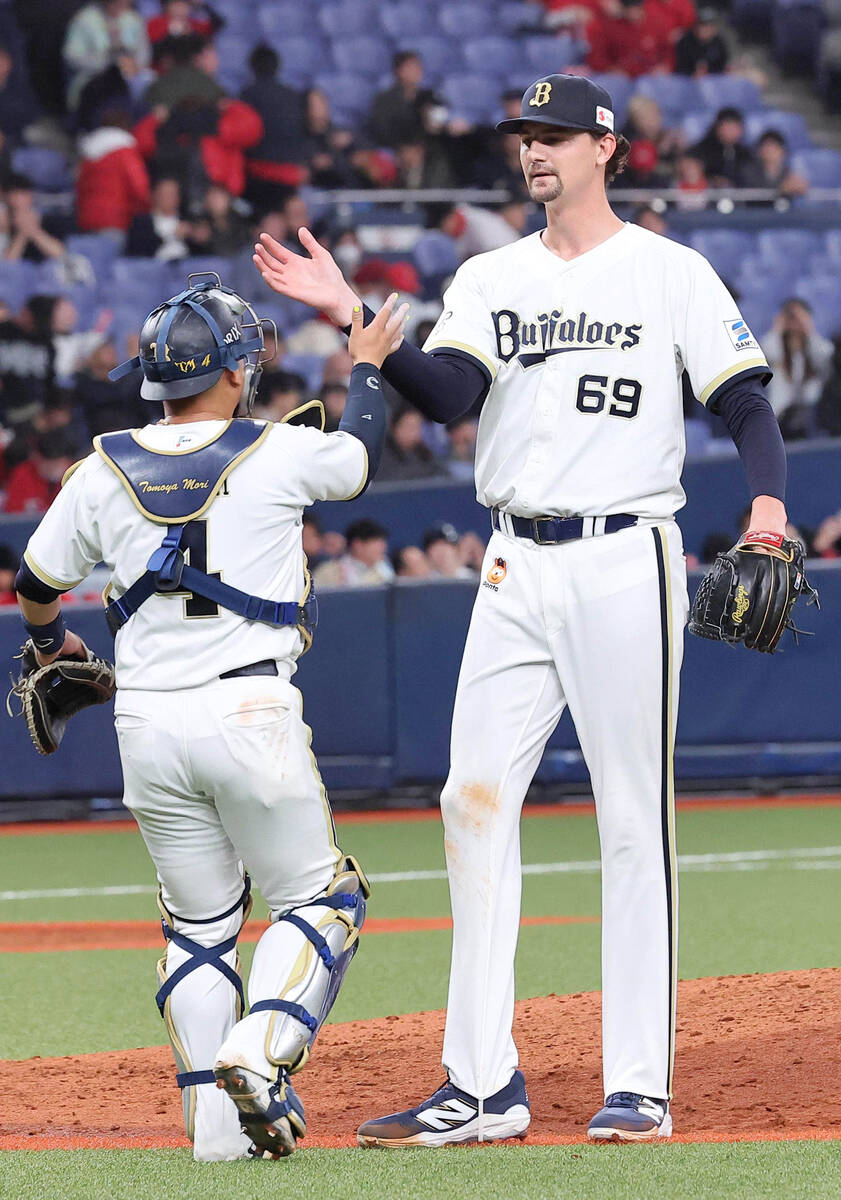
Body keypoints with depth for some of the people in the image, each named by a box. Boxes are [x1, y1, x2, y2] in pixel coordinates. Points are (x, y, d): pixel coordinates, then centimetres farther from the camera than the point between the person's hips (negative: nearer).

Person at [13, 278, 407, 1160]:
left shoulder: (105, 471, 4)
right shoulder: (276, 455, -6)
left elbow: (34, 585, 16)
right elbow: (360, 455, 16)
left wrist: (51, 644, 38)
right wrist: (366, 367, 35)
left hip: (147, 726, 4)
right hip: (251, 720, -4)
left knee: (198, 922, 14)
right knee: (319, 898, 8)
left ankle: (215, 1121, 6)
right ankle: (258, 1054, -15)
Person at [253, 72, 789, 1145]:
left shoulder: (674, 275, 1)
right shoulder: (489, 279, 12)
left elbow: (746, 405, -4)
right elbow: (447, 394, -4)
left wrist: (767, 504, -22)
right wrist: (352, 320, -17)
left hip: (627, 562, -4)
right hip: (515, 570, 5)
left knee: (634, 820, -3)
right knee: (475, 802, -1)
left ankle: (640, 1087, 1)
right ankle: (483, 1088, 2)